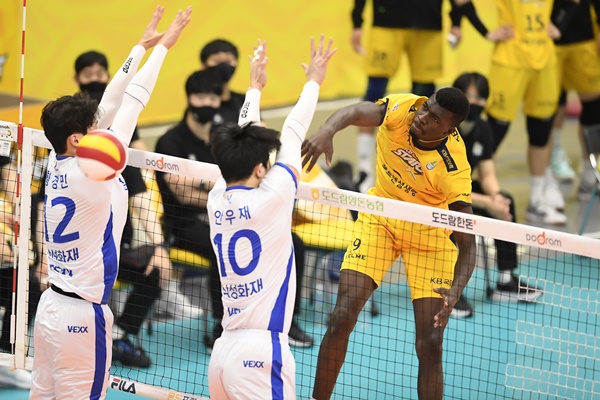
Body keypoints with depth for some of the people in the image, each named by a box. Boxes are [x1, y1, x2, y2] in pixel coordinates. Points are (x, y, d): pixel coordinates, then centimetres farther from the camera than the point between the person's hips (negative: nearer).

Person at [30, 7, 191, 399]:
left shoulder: (57, 166, 3)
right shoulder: (90, 173, -17)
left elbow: (110, 105, 10)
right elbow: (131, 104, -11)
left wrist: (142, 46, 15)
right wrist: (161, 47, -4)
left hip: (51, 305, 8)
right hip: (82, 315, -8)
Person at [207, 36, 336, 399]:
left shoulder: (218, 201, 8)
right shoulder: (268, 200, -8)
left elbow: (242, 143, 24)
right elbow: (292, 136, 5)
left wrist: (255, 89, 36)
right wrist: (314, 82, 18)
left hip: (223, 349, 7)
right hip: (261, 351, -7)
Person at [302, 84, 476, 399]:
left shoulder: (454, 169, -31)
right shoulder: (402, 109, -24)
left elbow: (467, 243, -32)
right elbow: (357, 112, -37)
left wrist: (455, 291, -48)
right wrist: (327, 130, -60)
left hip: (428, 234, -2)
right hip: (380, 218, 3)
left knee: (430, 344, -8)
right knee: (342, 318, -9)